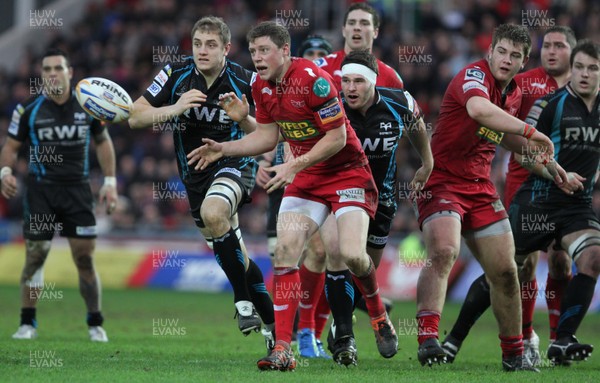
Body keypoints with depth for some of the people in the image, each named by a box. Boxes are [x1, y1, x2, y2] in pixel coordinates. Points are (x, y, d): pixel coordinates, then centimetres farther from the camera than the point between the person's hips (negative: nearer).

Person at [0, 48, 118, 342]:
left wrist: (110, 182, 7)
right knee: (35, 256, -2)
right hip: (40, 190, 0)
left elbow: (102, 141, 13)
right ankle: (27, 323, 8)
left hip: (77, 189, 1)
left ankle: (95, 325, 8)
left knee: (85, 257, -3)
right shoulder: (29, 109, -4)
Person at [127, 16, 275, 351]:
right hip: (196, 172, 4)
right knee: (236, 258, 10)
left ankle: (243, 300, -23)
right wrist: (175, 109, -26)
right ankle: (273, 325, 29)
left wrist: (243, 118, -31)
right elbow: (135, 118, -10)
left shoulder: (245, 81, -15)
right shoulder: (176, 75, -10)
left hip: (235, 162, -4)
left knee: (213, 213, -36)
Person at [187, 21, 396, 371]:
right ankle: (283, 349, -11)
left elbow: (338, 137, -21)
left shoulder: (313, 79, -23)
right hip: (305, 178, 6)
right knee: (285, 250, -11)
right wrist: (224, 149, 1)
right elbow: (268, 135, 11)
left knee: (352, 253, -21)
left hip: (346, 171, -6)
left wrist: (295, 166, -23)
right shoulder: (262, 87, 1)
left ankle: (380, 316, 11)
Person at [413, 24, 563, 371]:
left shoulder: (514, 94, 10)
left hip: (480, 187, 8)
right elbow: (480, 109, -40)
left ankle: (514, 354, 19)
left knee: (505, 271, 6)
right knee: (443, 252, -30)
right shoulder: (474, 76, -16)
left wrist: (546, 160, 26)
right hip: (442, 182, -8)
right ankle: (427, 338, -33)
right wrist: (531, 132, -39)